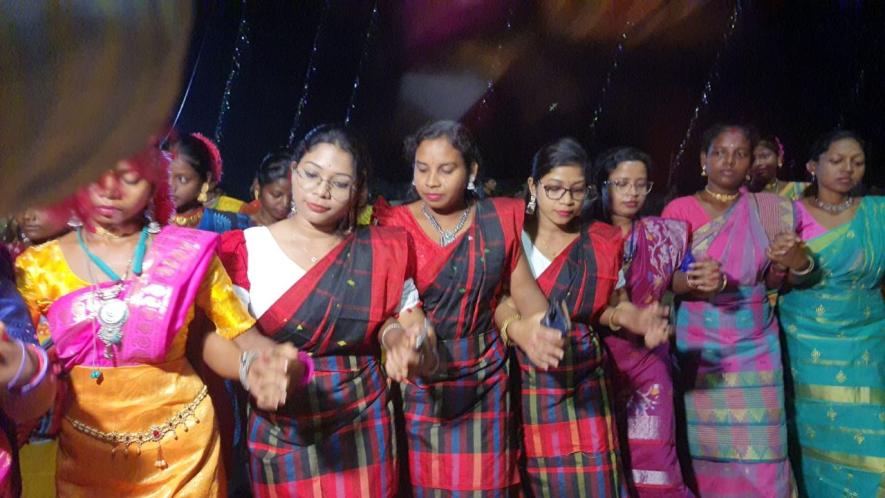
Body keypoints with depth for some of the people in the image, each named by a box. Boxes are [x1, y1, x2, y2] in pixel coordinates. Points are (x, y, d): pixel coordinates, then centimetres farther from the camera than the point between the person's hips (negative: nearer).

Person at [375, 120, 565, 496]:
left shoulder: (501, 218, 2)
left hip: (484, 374, 2)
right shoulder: (395, 225, -5)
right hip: (419, 378, -1)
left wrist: (539, 321, -19)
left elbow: (521, 283, 2)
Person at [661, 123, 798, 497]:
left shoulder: (768, 209, 6)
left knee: (757, 451, -1)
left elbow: (773, 278, 11)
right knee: (706, 447, 3)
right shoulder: (678, 210, -1)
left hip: (754, 344, 2)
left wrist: (795, 263, -10)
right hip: (699, 345, -2)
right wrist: (693, 280, -25)